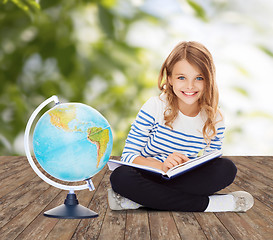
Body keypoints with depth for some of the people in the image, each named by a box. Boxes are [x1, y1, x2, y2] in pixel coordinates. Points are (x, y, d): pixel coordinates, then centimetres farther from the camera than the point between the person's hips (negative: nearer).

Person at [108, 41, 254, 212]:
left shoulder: (215, 120, -3)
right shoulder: (155, 107, -10)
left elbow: (209, 171, 1)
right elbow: (129, 156, -12)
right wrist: (161, 166, -31)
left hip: (187, 181, 2)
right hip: (149, 177, -2)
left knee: (227, 169, -23)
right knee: (121, 176, -33)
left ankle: (139, 200, -26)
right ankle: (205, 203, -28)